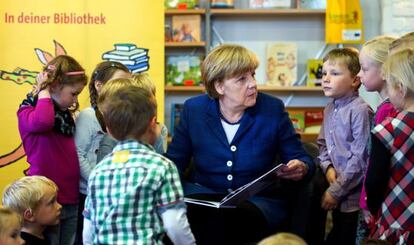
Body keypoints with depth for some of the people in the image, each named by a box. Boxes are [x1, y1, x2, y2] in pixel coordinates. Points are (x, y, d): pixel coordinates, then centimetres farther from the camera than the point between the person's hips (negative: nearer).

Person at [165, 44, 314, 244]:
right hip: (203, 193, 2)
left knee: (221, 219, -36)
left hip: (259, 200, -1)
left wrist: (301, 169, -19)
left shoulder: (273, 109, 0)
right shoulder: (193, 109, 3)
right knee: (182, 214, -34)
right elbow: (174, 163, 5)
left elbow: (301, 159, 6)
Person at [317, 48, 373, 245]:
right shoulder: (330, 109, 8)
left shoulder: (360, 110, -17)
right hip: (337, 193, 8)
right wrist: (328, 167, -2)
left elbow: (360, 158, -19)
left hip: (353, 195, -8)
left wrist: (336, 191, -15)